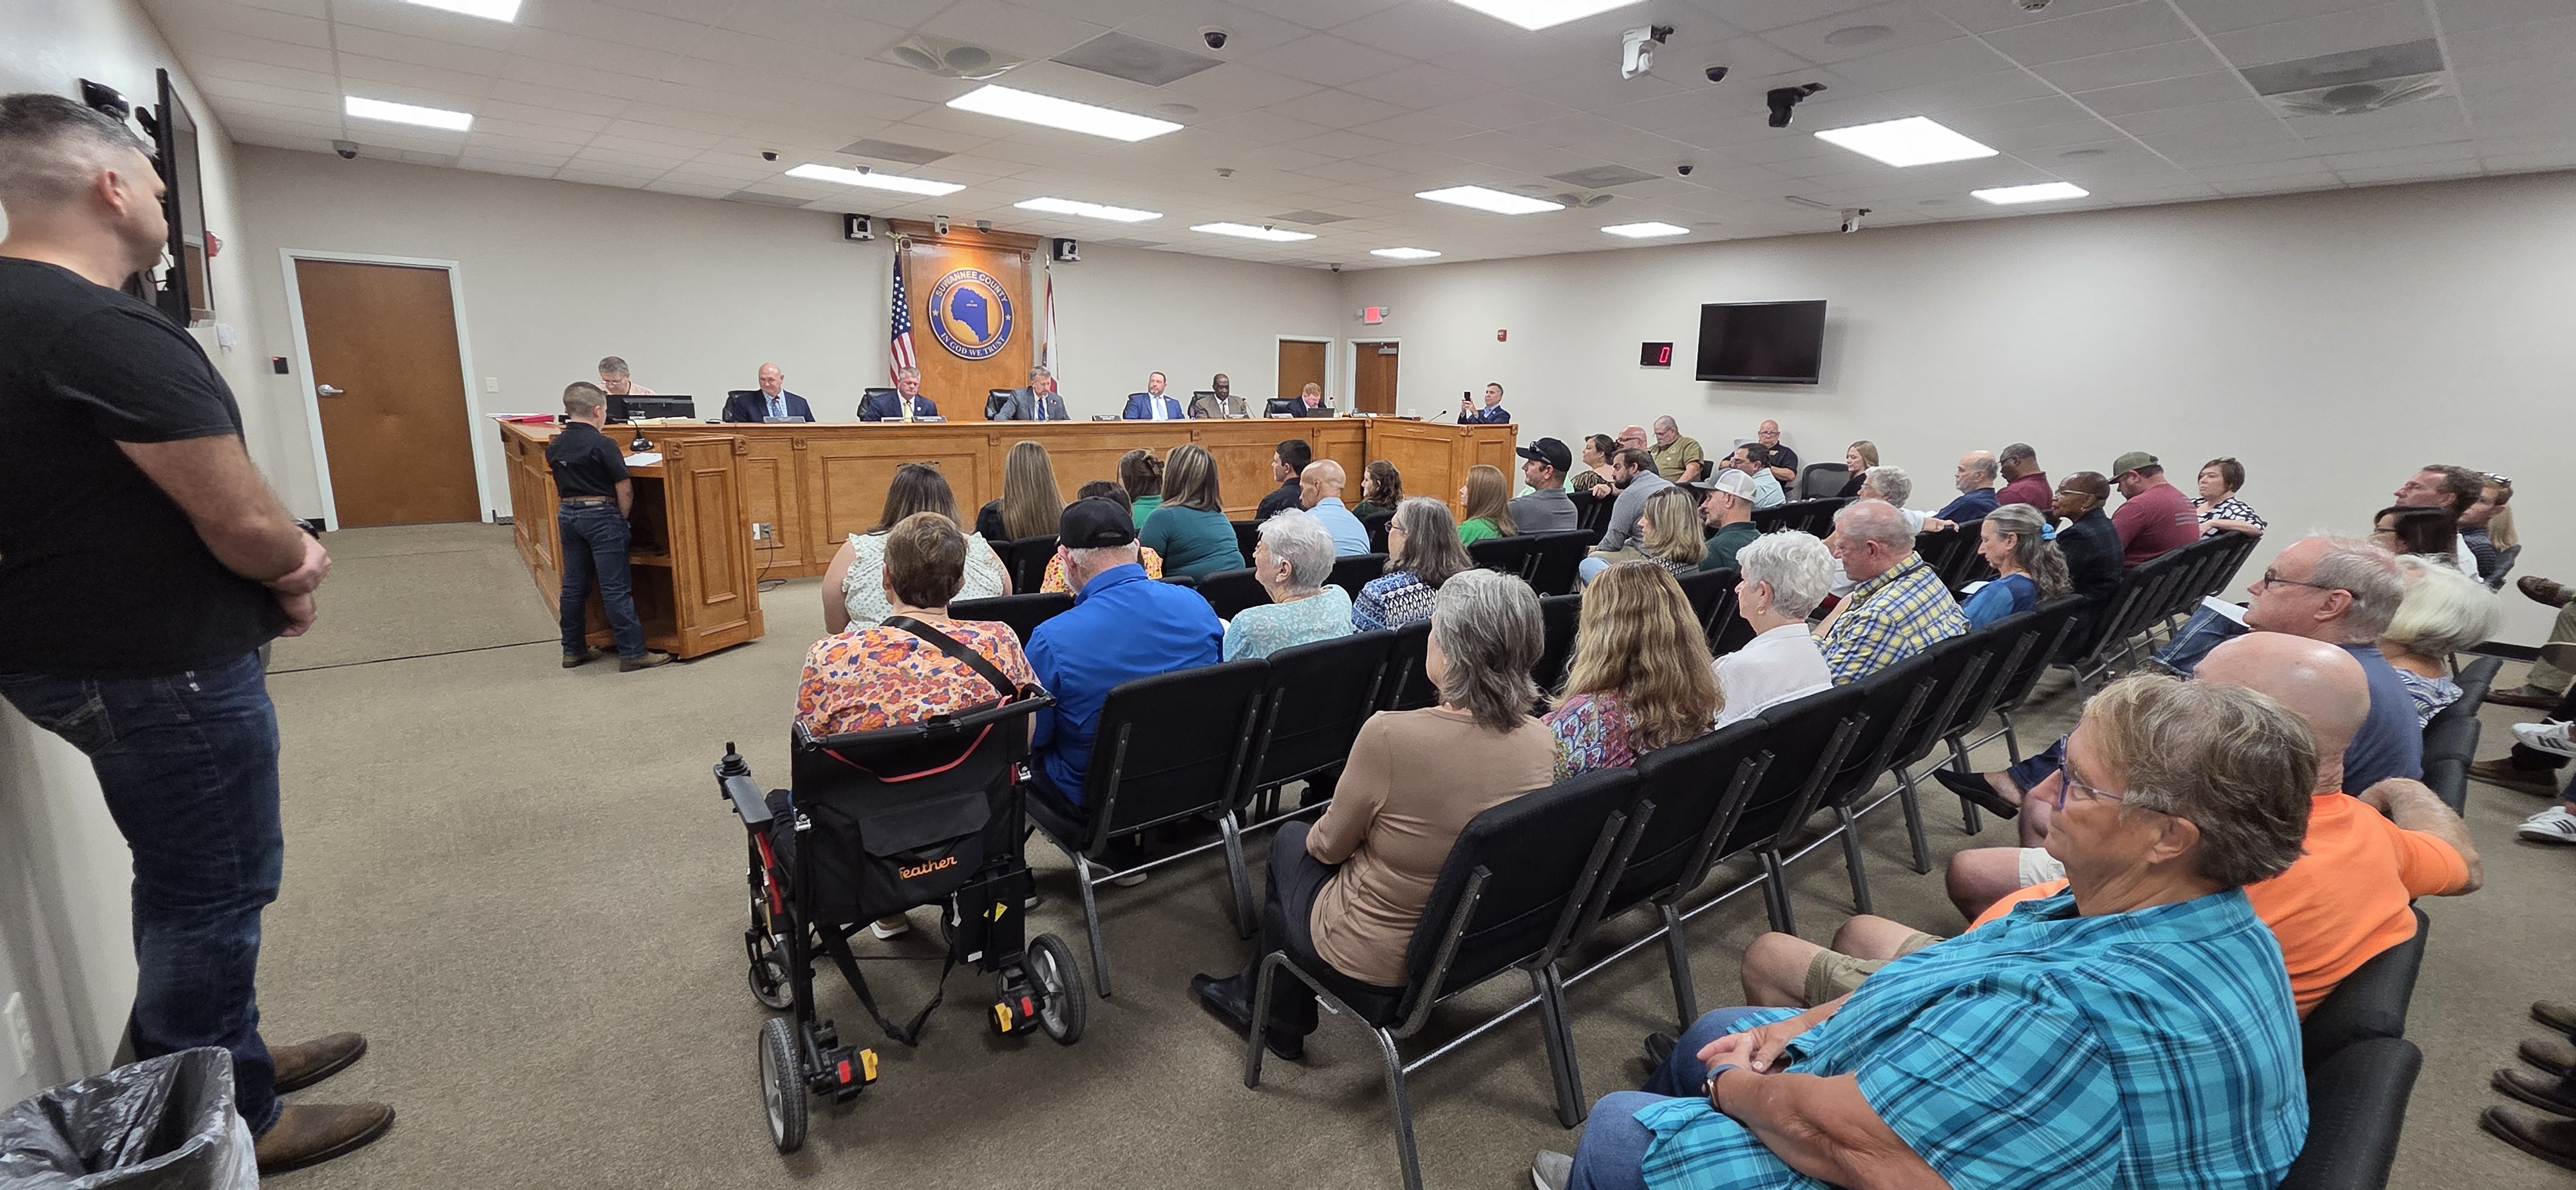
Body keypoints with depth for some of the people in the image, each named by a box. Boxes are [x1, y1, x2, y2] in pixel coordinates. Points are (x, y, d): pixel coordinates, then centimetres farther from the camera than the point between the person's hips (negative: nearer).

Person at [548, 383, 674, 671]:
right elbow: (624, 488, -13)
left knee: (574, 586, 14)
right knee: (616, 588, -6)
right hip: (601, 515, -7)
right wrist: (622, 518, 0)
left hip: (567, 515, 7)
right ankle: (633, 653, -5)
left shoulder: (554, 447, 8)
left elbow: (561, 487, 16)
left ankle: (573, 649, 22)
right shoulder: (602, 444, -13)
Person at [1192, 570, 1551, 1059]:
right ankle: (1254, 995, 44)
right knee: (1305, 839, 25)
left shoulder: (1390, 735, -32)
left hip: (1379, 964, -5)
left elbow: (1329, 847, -15)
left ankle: (1280, 1022, 41)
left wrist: (1315, 837, 8)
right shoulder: (1543, 740, -14)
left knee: (1290, 841, 24)